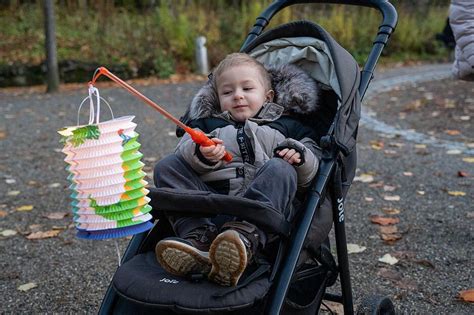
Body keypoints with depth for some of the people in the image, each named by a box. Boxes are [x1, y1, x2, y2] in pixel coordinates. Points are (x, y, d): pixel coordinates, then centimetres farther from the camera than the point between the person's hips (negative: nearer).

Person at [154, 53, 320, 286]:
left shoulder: (286, 126, 27)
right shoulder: (208, 125, 31)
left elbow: (307, 177, 17)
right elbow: (184, 150, 10)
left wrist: (300, 157, -6)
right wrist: (202, 154, -14)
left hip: (263, 200, -1)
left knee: (280, 169, -28)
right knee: (166, 167, -14)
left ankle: (244, 236, -52)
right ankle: (199, 238, -36)